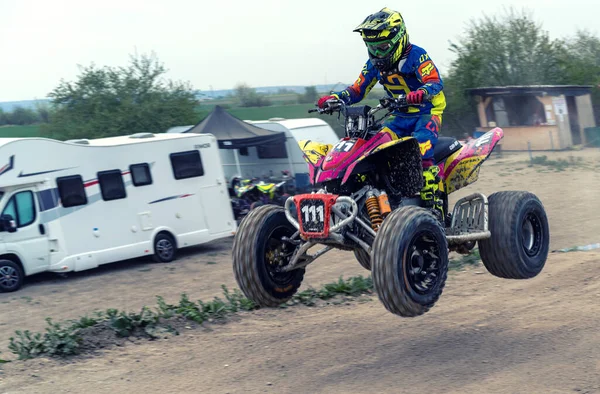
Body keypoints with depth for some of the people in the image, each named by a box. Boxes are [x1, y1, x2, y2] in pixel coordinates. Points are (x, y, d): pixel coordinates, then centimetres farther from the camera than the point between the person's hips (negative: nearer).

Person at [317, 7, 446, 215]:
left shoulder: (416, 56, -15)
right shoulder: (374, 63, 5)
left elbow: (436, 82, -27)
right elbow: (357, 89, 8)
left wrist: (421, 93, -50)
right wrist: (334, 98, -11)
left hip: (427, 112, -7)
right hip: (400, 115, 7)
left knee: (420, 150, -29)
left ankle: (432, 200, -28)